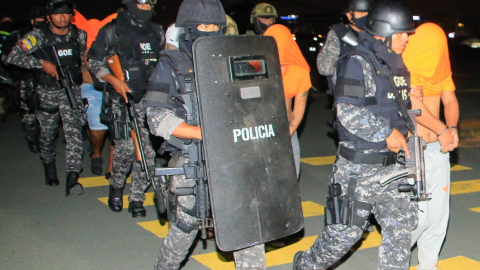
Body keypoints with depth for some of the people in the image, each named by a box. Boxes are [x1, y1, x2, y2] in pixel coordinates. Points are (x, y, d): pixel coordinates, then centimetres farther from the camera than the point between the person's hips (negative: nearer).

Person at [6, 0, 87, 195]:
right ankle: (49, 166, 40)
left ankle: (72, 178, -21)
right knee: (47, 133, 12)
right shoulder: (39, 36, -11)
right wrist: (42, 63, -25)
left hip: (71, 90, 1)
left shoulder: (80, 35, -1)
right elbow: (13, 57, -18)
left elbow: (85, 57, 20)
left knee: (73, 130, -16)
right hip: (47, 91, 0)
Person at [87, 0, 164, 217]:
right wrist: (114, 80, -13)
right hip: (124, 100, -4)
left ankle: (137, 199, 11)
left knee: (148, 152, -1)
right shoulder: (113, 31, 1)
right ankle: (116, 187, 16)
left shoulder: (157, 32, 15)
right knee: (126, 147, -11)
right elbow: (95, 60, 1)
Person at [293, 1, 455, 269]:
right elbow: (347, 111, -24)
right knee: (346, 230, -1)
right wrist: (388, 133, -20)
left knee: (402, 222, 10)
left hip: (390, 165, 8)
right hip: (358, 168, -8)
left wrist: (442, 130, 28)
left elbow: (409, 102, 25)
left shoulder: (397, 66, 13)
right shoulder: (356, 64, -14)